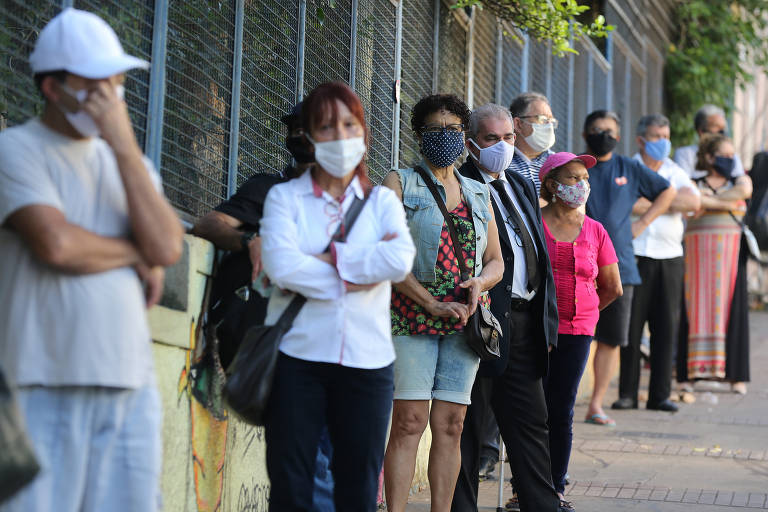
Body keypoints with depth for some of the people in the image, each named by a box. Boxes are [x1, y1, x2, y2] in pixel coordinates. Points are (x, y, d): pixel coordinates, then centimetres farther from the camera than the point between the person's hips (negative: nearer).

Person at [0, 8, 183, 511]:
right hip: (48, 384, -5)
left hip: (131, 382, 6)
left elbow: (167, 248, 1)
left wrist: (124, 144, -3)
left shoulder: (127, 159, 18)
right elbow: (57, 243, -16)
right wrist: (134, 254, 1)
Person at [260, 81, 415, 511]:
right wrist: (359, 272, -9)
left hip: (367, 361, 2)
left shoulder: (382, 201, 10)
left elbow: (400, 261, -10)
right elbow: (282, 266, -13)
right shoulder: (285, 196, 5)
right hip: (298, 358, -1)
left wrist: (327, 259, -11)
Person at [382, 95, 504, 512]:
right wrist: (431, 305, -14)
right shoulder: (401, 183, 5)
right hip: (412, 314, -4)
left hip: (463, 320, 4)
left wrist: (480, 282, -5)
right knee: (409, 421, -10)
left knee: (450, 425, 1)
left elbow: (496, 261, 20)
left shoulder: (479, 194, 19)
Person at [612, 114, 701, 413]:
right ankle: (627, 393, 3)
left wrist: (650, 200, -9)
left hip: (669, 257, 3)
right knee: (629, 325, -4)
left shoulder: (675, 172, 14)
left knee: (666, 326, 1)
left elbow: (694, 202, -4)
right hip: (633, 256, -3)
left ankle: (660, 394, 7)